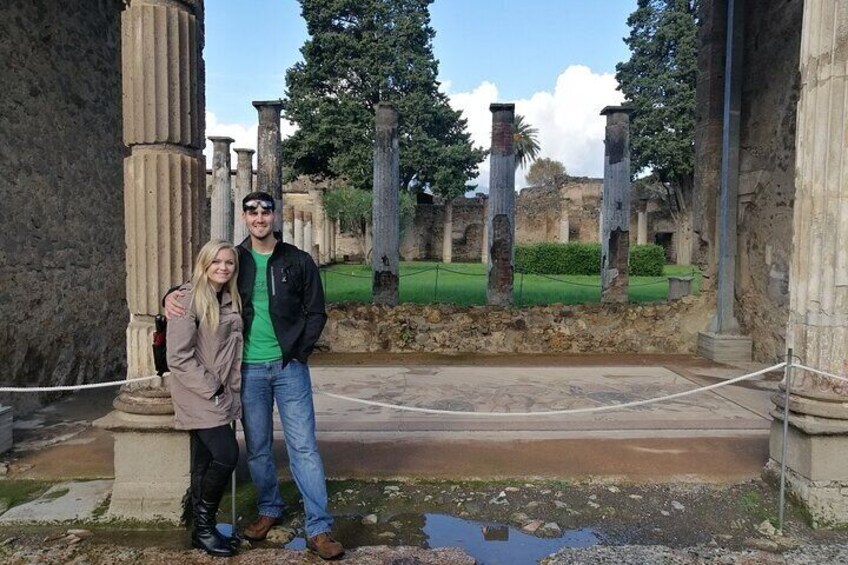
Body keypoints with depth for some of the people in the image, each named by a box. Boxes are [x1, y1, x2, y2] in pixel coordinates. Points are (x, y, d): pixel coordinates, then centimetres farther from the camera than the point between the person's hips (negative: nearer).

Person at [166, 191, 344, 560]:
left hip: (289, 367, -2)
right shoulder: (234, 260, 4)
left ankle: (319, 529, 4)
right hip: (249, 369, 2)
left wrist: (297, 353, -8)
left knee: (303, 446, -2)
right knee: (257, 448, 12)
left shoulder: (298, 261, 0)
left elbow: (315, 313, 1)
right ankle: (269, 509, 33)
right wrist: (172, 296, -6)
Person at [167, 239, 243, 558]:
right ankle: (204, 525, 6)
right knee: (227, 455, -14)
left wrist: (233, 393, 7)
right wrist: (212, 391, -16)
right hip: (198, 396, -7)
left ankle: (202, 529, 23)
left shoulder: (232, 301, 9)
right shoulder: (188, 299, -13)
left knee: (206, 464, 12)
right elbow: (179, 357, -17)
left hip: (222, 396, 7)